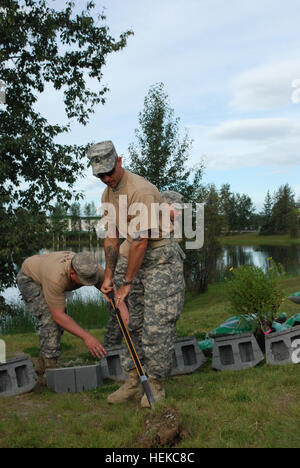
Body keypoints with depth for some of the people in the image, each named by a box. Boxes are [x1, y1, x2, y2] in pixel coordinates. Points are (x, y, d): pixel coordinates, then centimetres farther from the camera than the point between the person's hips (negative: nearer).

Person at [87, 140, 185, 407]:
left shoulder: (140, 190, -22)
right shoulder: (108, 194, 7)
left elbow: (141, 241, -23)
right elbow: (112, 237, 13)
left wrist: (127, 283, -19)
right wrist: (109, 276, 11)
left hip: (159, 258, -8)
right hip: (131, 256, 8)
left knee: (156, 326, -4)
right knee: (132, 324, 11)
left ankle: (155, 385, 12)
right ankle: (133, 384, 22)